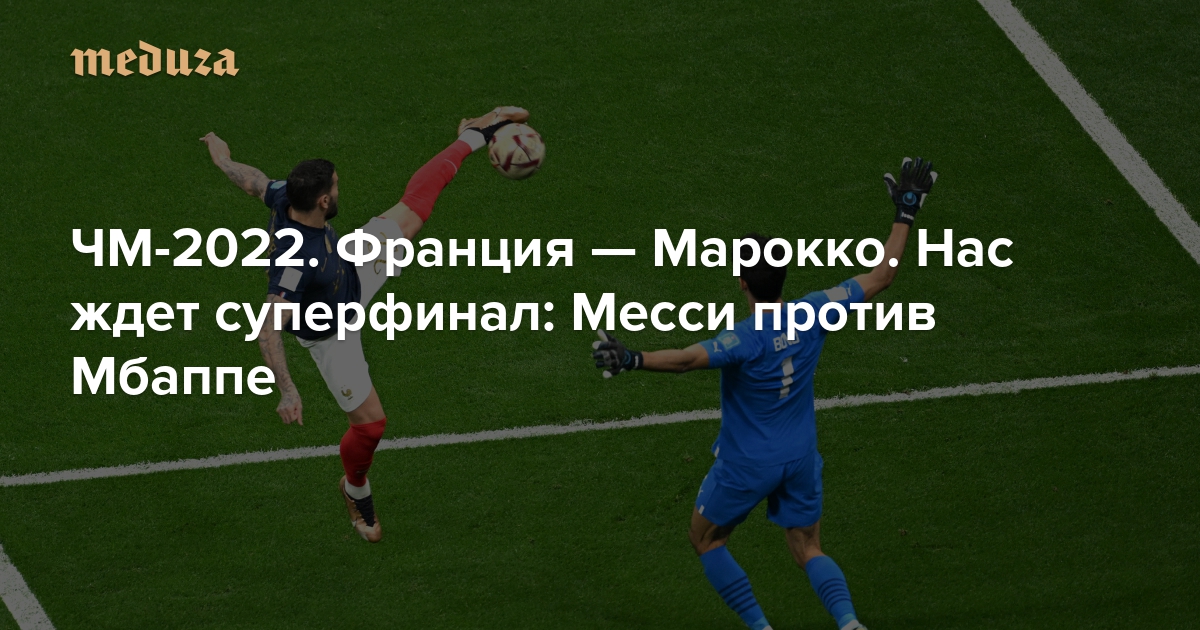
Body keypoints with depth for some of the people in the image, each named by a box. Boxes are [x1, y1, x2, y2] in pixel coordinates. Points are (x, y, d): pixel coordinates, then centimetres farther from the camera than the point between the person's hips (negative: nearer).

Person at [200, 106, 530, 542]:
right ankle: (356, 490, 35)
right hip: (331, 335, -7)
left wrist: (222, 158, 16)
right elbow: (269, 331, -48)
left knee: (411, 212, 12)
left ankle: (475, 135, 32)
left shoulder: (285, 198, -27)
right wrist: (287, 391, -52)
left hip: (353, 278, 7)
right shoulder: (292, 260, -47)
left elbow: (250, 179, -5)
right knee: (370, 423, 3)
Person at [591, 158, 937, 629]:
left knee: (705, 539, 18)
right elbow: (880, 277, -4)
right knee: (808, 551, 16)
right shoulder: (812, 315, -13)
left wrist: (631, 360, -60)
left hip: (746, 466, -5)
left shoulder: (745, 341, -28)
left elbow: (689, 358, -48)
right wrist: (906, 214, 3)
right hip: (800, 458, 5)